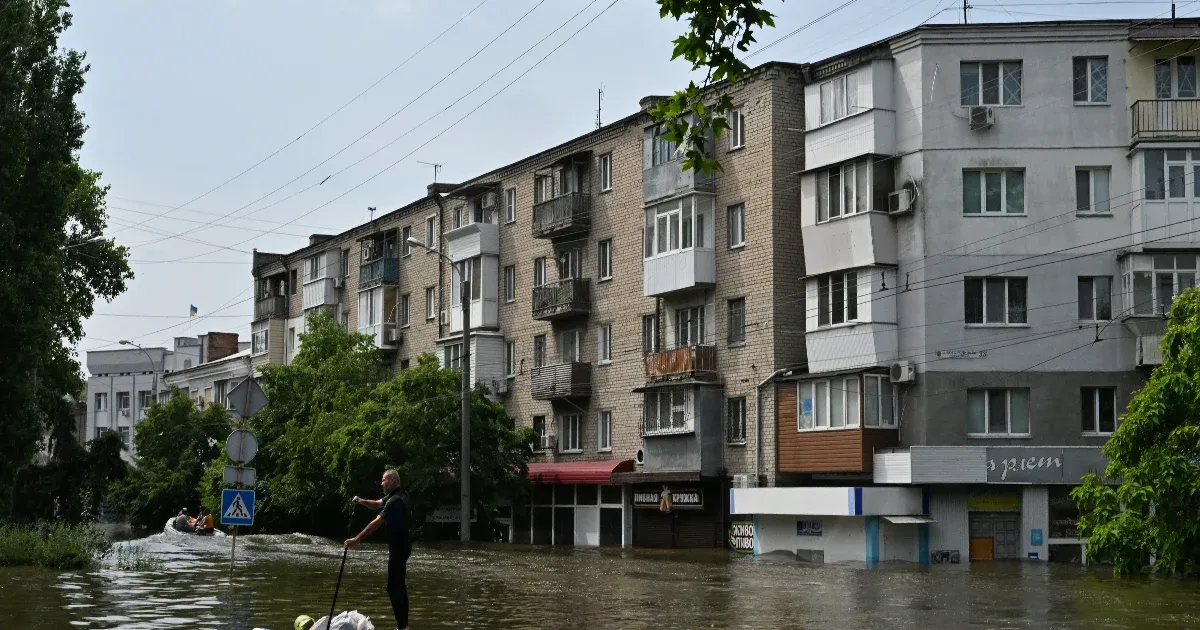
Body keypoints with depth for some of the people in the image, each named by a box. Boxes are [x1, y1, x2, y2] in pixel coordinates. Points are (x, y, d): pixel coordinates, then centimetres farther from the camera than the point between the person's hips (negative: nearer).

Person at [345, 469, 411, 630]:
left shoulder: (396, 501, -21)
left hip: (398, 548, -11)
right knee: (399, 586, 15)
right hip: (402, 546, 11)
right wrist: (362, 502, -1)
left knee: (394, 587, -10)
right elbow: (377, 504, 19)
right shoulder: (397, 496, 12)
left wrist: (356, 540, -23)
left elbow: (376, 523, -24)